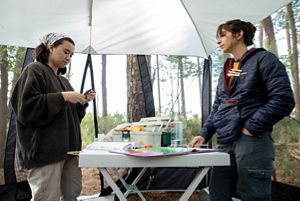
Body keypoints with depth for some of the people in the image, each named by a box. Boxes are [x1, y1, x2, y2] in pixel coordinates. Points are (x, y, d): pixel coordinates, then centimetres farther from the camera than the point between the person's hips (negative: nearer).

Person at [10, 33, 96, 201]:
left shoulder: (63, 80, 21)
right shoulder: (34, 71, -2)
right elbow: (26, 107, -16)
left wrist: (83, 102, 5)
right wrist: (62, 97, -17)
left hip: (68, 148, 8)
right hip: (45, 149, -8)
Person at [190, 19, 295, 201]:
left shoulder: (263, 60, -2)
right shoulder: (227, 69, 21)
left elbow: (284, 100, -12)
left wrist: (252, 127, -13)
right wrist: (205, 133, 9)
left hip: (252, 142, -7)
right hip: (225, 143, 8)